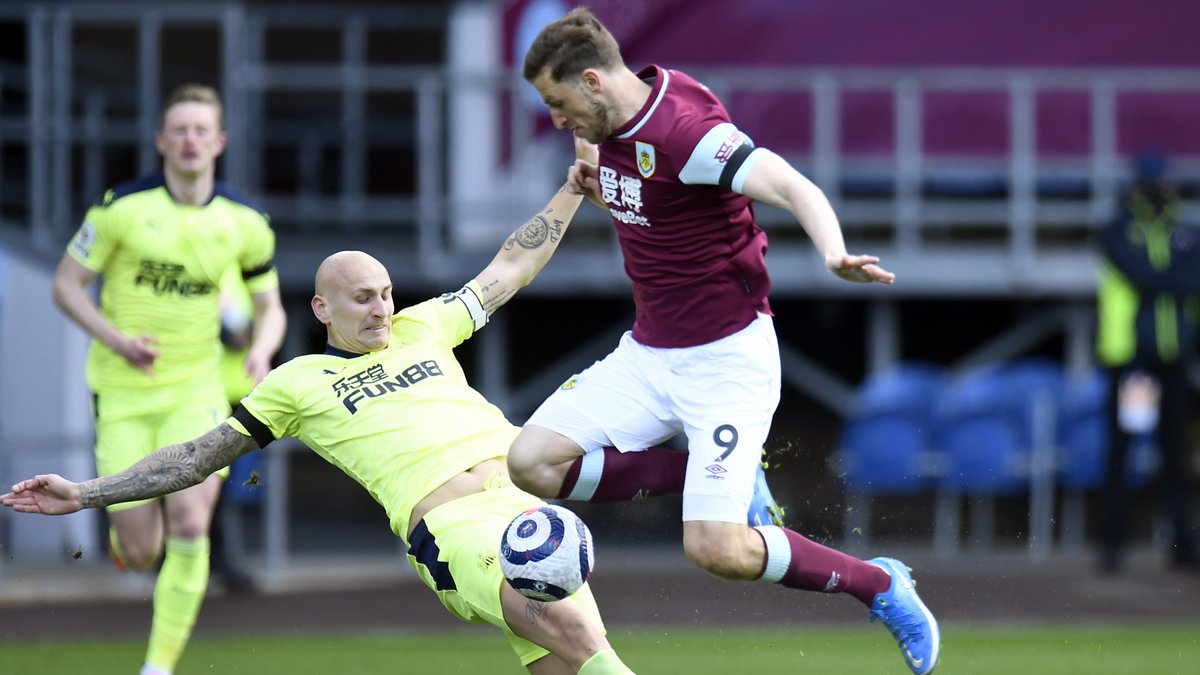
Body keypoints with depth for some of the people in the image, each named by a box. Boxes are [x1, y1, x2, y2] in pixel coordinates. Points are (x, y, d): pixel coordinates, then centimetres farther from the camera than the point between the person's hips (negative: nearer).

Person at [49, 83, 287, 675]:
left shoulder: (244, 223, -2)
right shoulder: (123, 207, -11)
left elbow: (270, 306, 10)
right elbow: (66, 283, -4)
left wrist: (261, 351, -13)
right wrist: (116, 339, -20)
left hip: (195, 388, 1)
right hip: (123, 391, -1)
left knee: (190, 522, -19)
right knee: (140, 553, -3)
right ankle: (126, 532, 39)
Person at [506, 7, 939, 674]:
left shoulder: (685, 130, -23)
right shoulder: (615, 125, 4)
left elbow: (795, 188, -34)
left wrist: (834, 252, -55)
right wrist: (597, 188, 2)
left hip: (726, 358, -8)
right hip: (649, 352, 8)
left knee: (716, 550, -18)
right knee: (533, 461, -10)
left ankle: (880, 587, 6)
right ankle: (716, 474, 7)